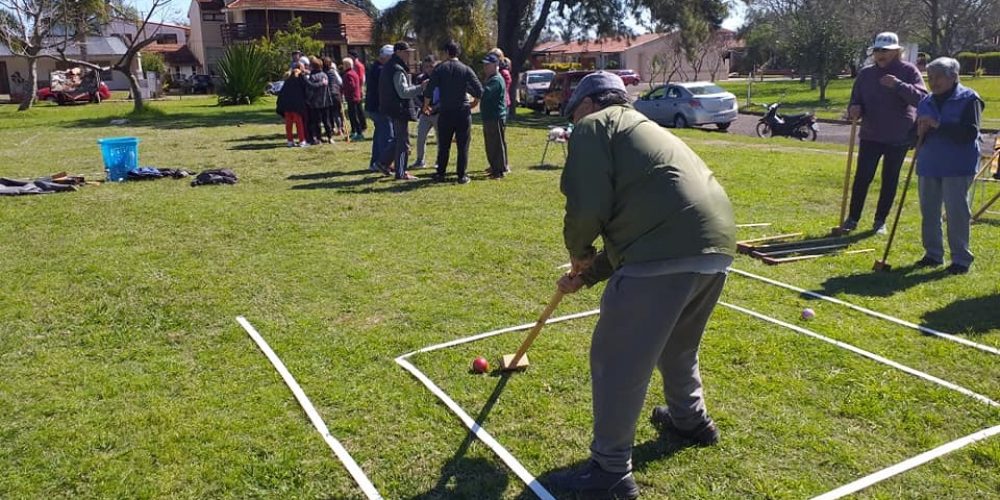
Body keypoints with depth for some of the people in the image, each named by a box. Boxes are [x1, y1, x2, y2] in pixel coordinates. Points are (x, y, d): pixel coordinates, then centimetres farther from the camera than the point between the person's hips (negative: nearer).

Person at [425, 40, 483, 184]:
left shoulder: (440, 68, -1)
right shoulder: (466, 69, -1)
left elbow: (430, 89, -6)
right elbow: (479, 89, -5)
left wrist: (426, 105, 9)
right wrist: (475, 102, 13)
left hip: (445, 112, 1)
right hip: (463, 112, -1)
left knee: (444, 145, 10)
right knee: (463, 145, 4)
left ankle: (440, 174, 13)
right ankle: (462, 175, 4)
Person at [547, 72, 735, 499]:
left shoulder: (595, 125, 7)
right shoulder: (644, 128, 34)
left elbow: (587, 206, -8)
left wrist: (577, 251, 12)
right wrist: (587, 275, 35)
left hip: (667, 252, -10)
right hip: (716, 245, 10)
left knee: (616, 361, 3)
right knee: (678, 345, 31)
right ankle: (691, 420, 52)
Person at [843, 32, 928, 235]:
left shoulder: (908, 71, -4)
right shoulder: (865, 74, 4)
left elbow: (922, 98, -15)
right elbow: (856, 101, 8)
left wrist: (898, 85, -29)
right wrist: (854, 110, -16)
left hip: (899, 137, -1)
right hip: (870, 135, 1)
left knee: (890, 180, 7)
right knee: (862, 177, -4)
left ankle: (880, 220, 17)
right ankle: (853, 218, 6)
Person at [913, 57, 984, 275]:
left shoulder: (969, 99, -6)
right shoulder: (926, 102, 12)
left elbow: (970, 132, -18)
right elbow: (916, 134, 17)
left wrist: (939, 125, -24)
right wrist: (920, 132, -7)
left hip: (957, 167, -6)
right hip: (929, 165, 6)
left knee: (957, 212, -4)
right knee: (929, 212, 11)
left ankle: (961, 259, 6)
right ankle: (933, 254, 24)